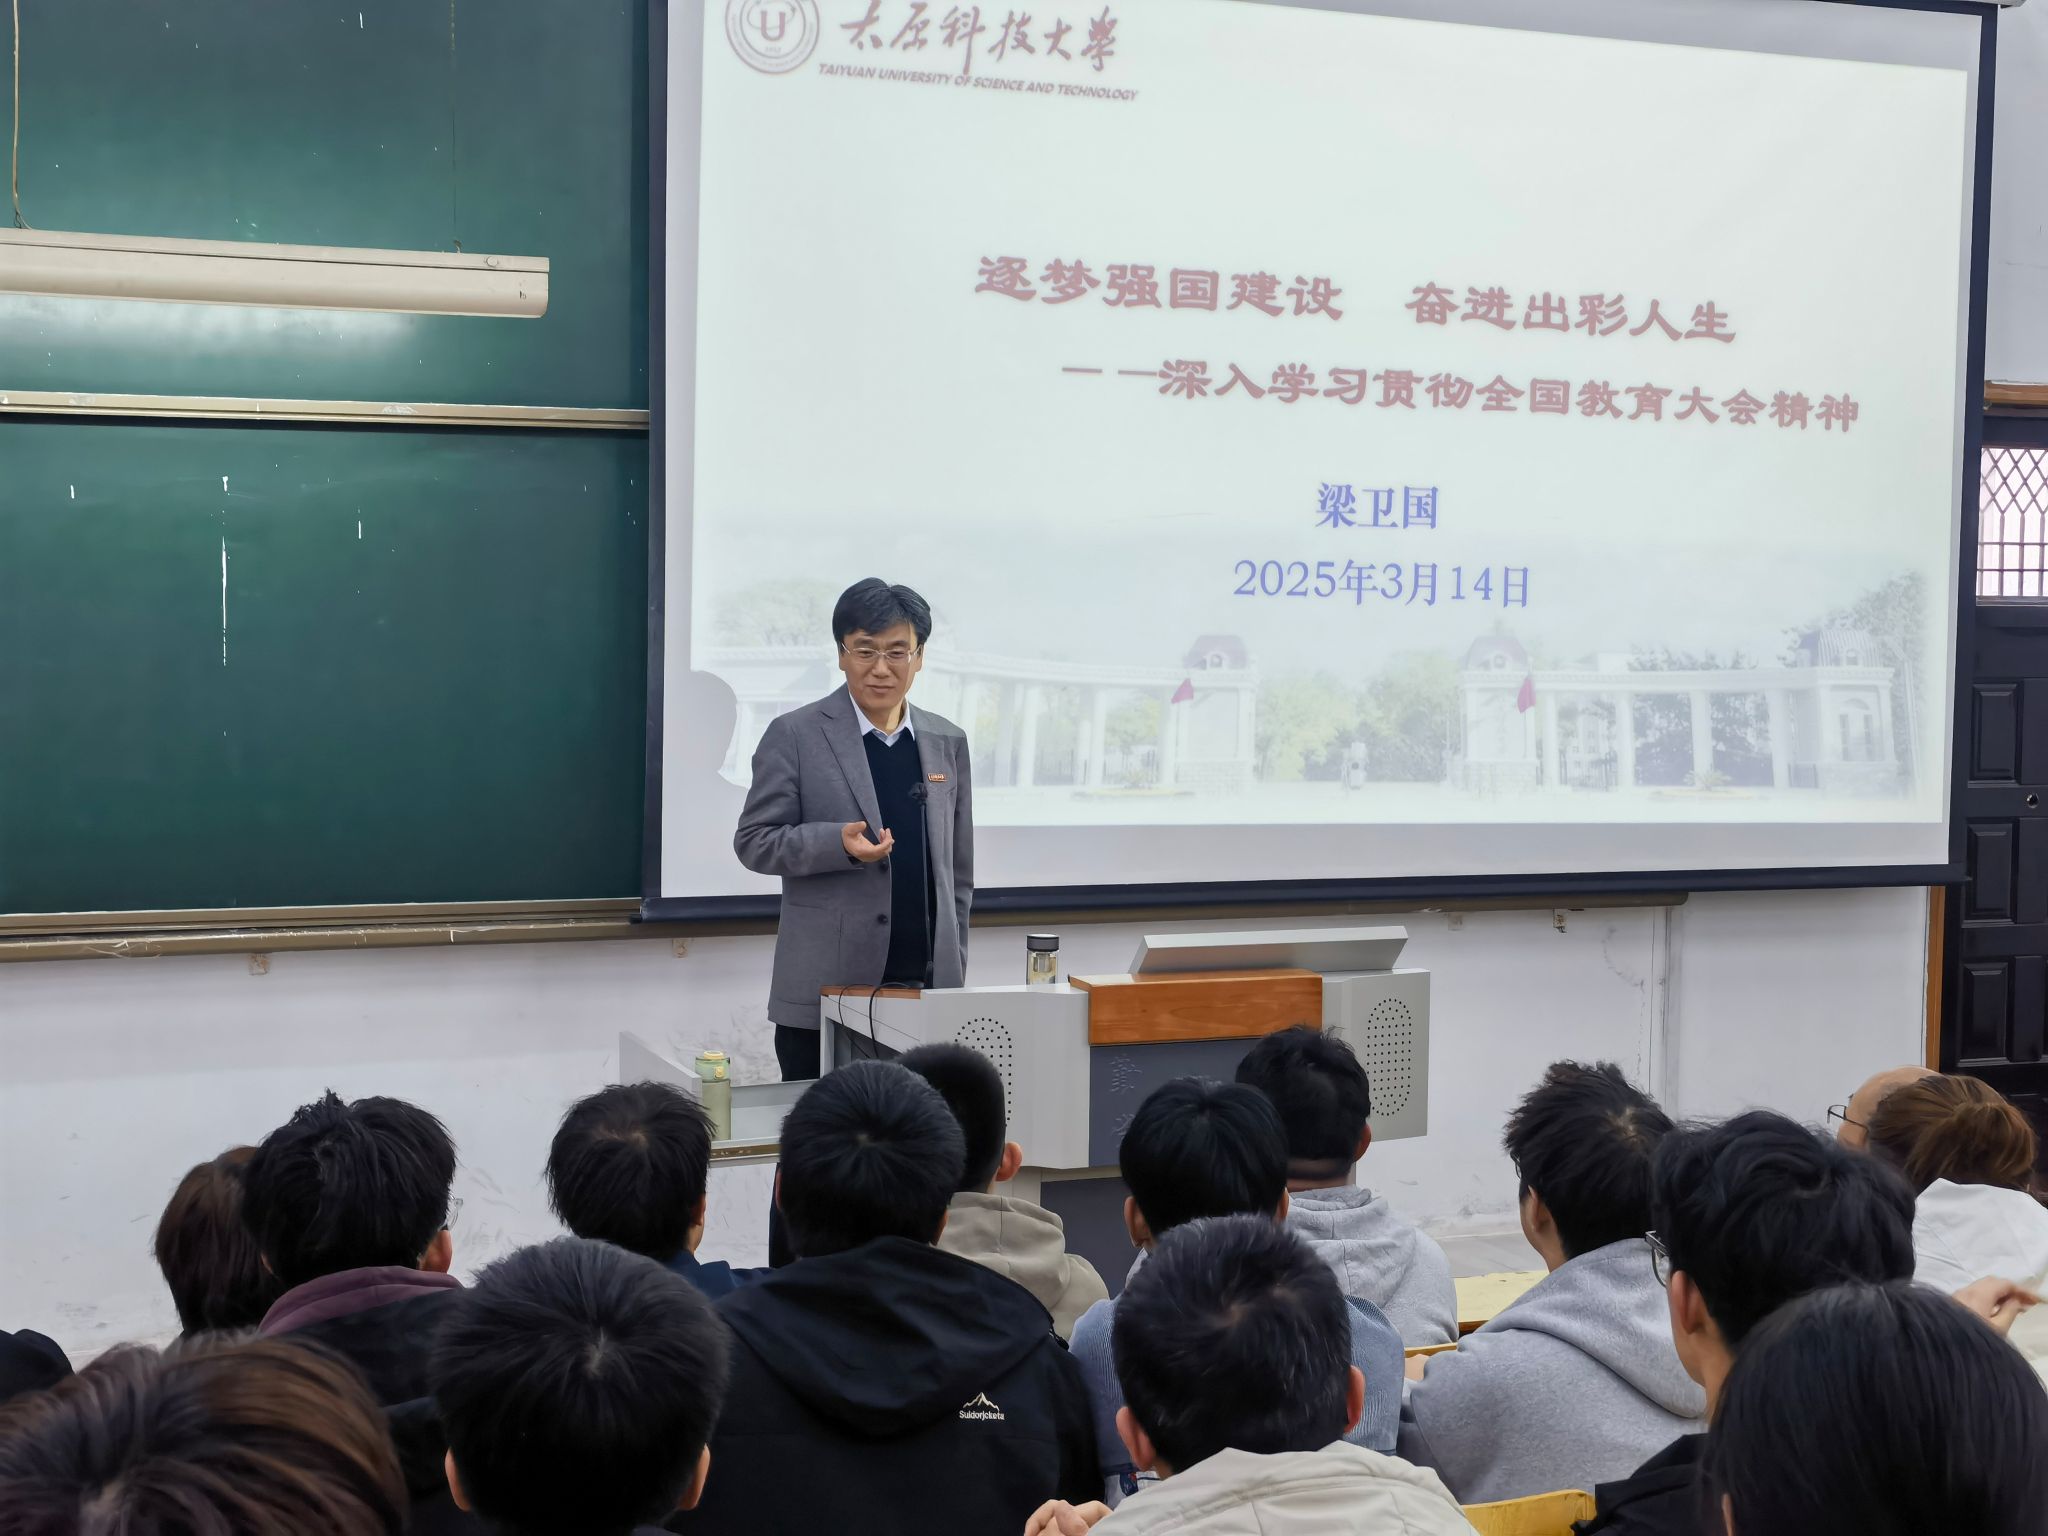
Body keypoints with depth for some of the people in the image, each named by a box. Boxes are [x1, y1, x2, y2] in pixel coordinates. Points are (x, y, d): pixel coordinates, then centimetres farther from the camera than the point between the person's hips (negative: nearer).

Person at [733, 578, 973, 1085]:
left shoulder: (947, 742, 12)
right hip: (826, 987, -3)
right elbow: (753, 842, -2)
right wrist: (838, 843, -18)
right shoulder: (795, 735, 0)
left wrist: (953, 968, 13)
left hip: (927, 989, 3)